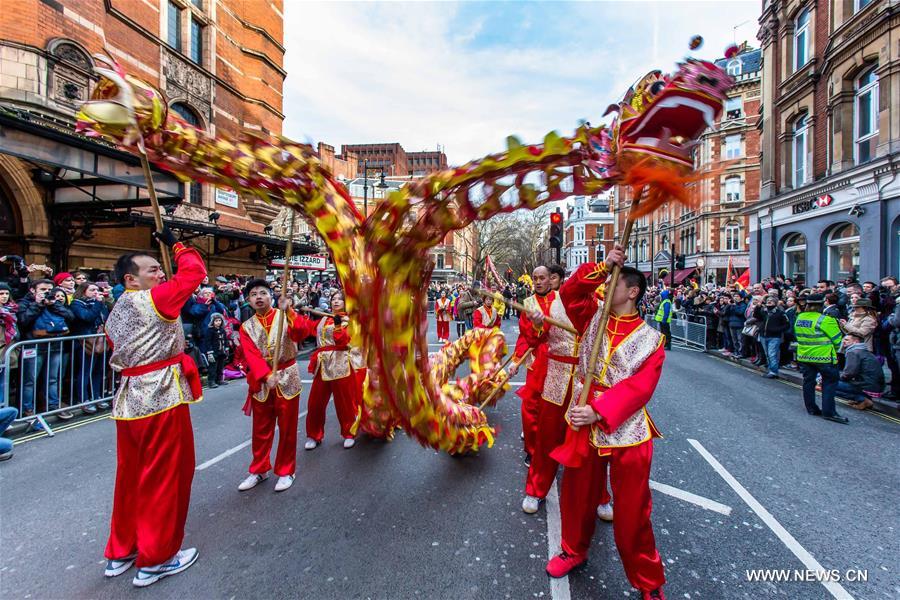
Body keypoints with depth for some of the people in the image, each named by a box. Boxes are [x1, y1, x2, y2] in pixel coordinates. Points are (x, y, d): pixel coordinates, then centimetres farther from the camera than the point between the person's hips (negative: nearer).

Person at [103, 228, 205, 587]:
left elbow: (120, 355, 19)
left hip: (129, 399, 9)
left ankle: (121, 552, 36)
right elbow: (195, 270, -8)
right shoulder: (154, 299, -12)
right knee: (164, 477, 4)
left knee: (130, 475, 20)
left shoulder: (115, 313, 15)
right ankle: (155, 560, 18)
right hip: (161, 399, -9)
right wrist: (174, 243, 5)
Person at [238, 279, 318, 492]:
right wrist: (266, 375, -27)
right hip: (261, 382, 3)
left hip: (287, 378, -2)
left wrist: (288, 312, -38)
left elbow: (302, 333, -25)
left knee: (287, 428, 6)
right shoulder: (246, 327, 2)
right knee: (261, 429, 15)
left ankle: (286, 471, 23)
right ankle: (259, 470, 34)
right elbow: (252, 356, -11)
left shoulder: (285, 316, -5)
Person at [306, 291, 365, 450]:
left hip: (341, 364, -5)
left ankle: (349, 434, 19)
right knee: (316, 400, 6)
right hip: (324, 364, 5)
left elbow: (343, 340, -12)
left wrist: (338, 325, -27)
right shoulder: (324, 319, 16)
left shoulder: (348, 320, 1)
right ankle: (314, 435, 23)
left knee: (345, 401, 2)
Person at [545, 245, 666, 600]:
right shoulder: (593, 317, 4)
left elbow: (639, 388, -15)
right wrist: (602, 267, -16)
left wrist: (598, 412, -25)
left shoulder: (650, 339, -7)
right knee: (577, 495, 19)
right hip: (583, 425, 3)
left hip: (626, 432, -3)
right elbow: (570, 292, -8)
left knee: (632, 512, 8)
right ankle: (574, 551, 45)